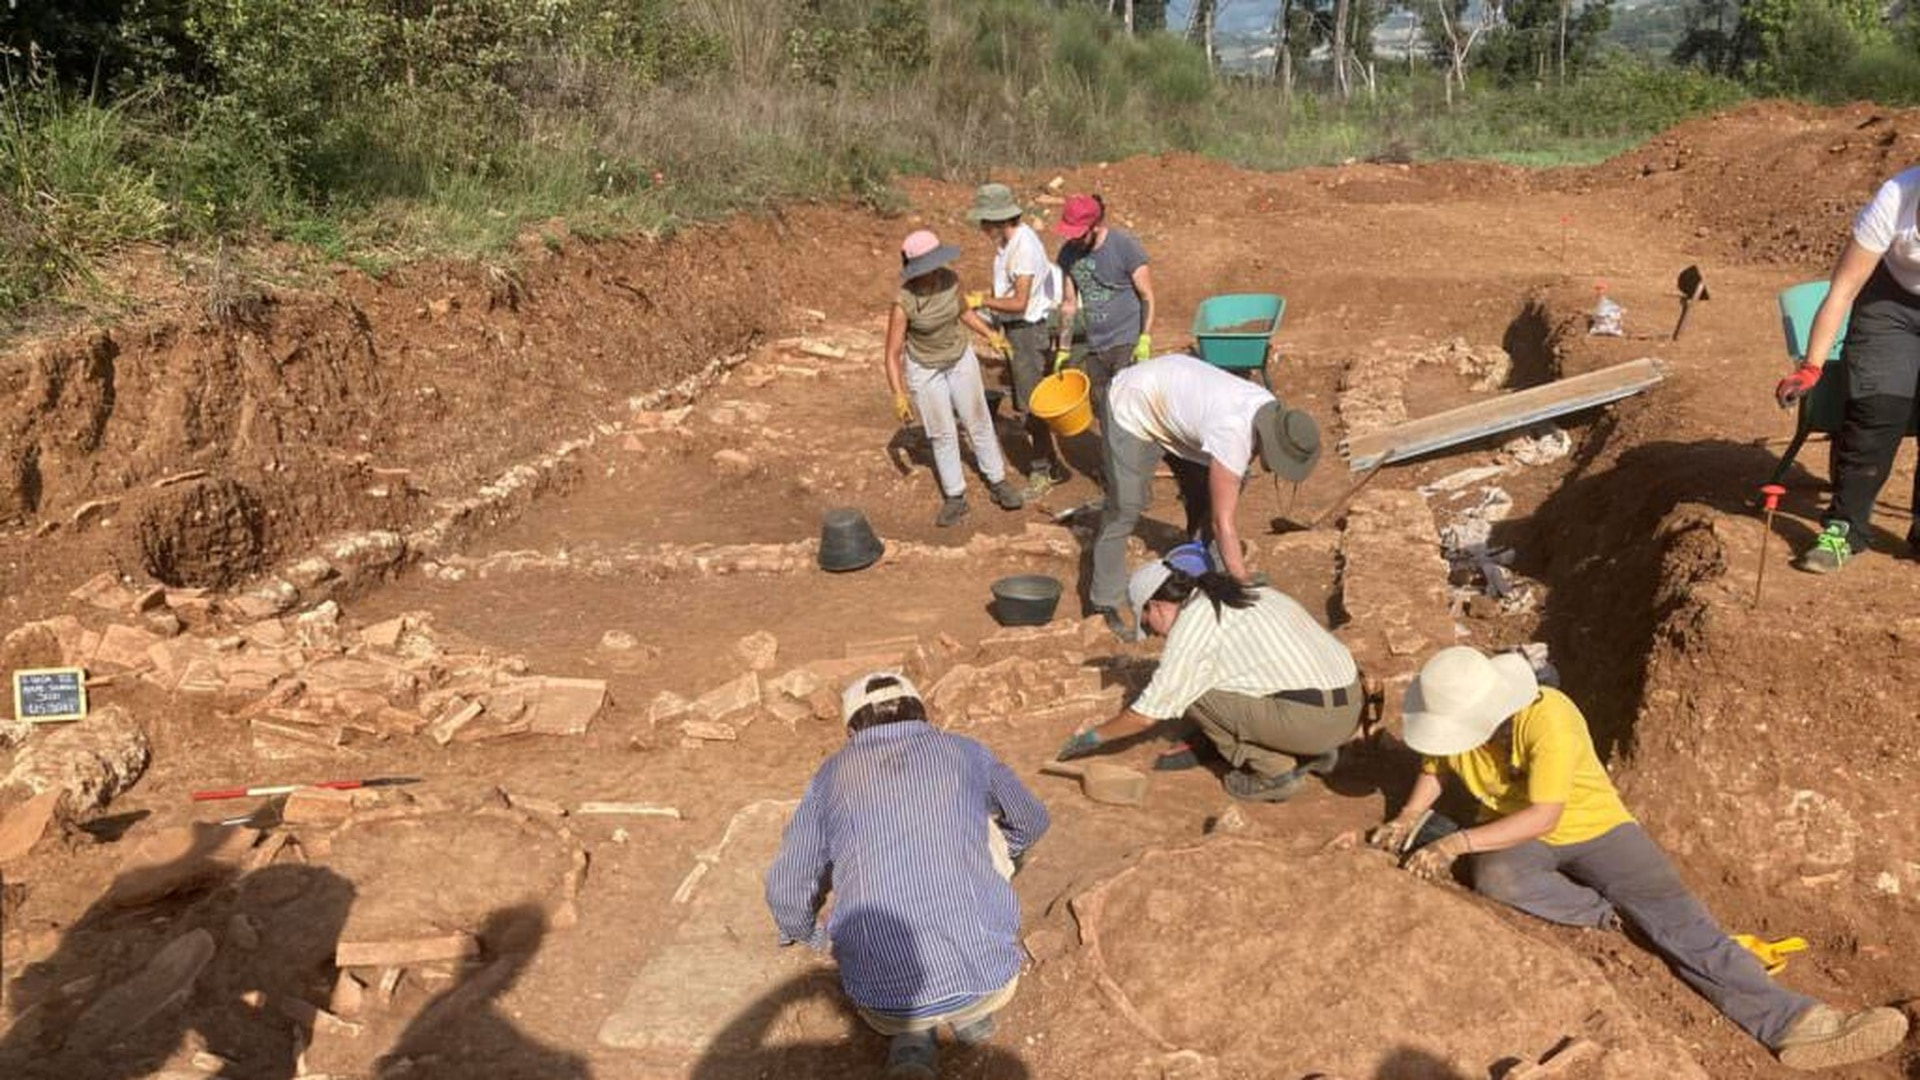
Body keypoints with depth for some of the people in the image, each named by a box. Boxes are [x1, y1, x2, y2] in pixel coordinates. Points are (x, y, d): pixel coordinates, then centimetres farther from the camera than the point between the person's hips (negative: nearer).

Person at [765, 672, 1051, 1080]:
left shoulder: (832, 776, 11)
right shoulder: (965, 752, 12)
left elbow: (786, 891, 16)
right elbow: (1031, 822, 30)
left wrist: (805, 934, 40)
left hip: (886, 997, 0)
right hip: (988, 979, 0)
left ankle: (911, 1033, 7)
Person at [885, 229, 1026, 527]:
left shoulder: (950, 280, -16)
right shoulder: (904, 303, -28)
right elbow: (893, 353, -21)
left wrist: (990, 334, 1)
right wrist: (899, 395, -25)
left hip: (960, 359, 4)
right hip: (924, 370, -3)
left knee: (979, 423, 13)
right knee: (943, 434, 8)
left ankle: (998, 483, 27)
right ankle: (955, 497, 22)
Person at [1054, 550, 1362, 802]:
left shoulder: (1191, 623, -6)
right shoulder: (1250, 595, 20)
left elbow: (1147, 714, -2)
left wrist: (1094, 737, 15)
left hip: (1310, 719, -9)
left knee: (1192, 689, 1)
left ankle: (1274, 772, 3)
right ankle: (1314, 753, 17)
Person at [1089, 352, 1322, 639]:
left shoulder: (1270, 410, -14)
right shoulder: (1233, 434, -40)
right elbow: (1223, 522, -38)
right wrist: (1245, 586, -37)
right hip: (1135, 405, -9)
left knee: (1204, 499, 10)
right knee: (1126, 506, -12)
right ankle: (1106, 603, -3)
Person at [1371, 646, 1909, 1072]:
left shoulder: (1548, 719, -30)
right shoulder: (1453, 722, -11)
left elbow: (1542, 817, -32)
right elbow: (1434, 769, 12)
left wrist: (1457, 843, -35)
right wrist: (1409, 816, -7)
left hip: (1592, 826, -3)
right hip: (1512, 835, 3)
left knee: (1676, 917, -20)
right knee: (1495, 880, -34)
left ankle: (1790, 1021, -26)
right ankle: (1607, 915, -15)